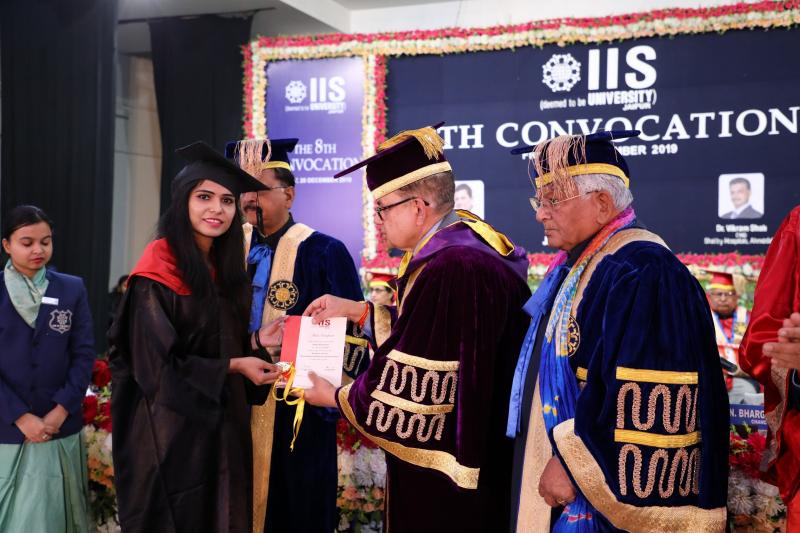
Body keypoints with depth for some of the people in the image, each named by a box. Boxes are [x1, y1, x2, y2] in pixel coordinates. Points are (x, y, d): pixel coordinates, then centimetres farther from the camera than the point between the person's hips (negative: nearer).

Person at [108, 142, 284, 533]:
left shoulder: (225, 268, 7)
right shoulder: (157, 274, -16)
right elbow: (155, 365, -17)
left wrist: (254, 341, -4)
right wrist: (232, 366, -19)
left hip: (220, 424, 8)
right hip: (170, 430, -7)